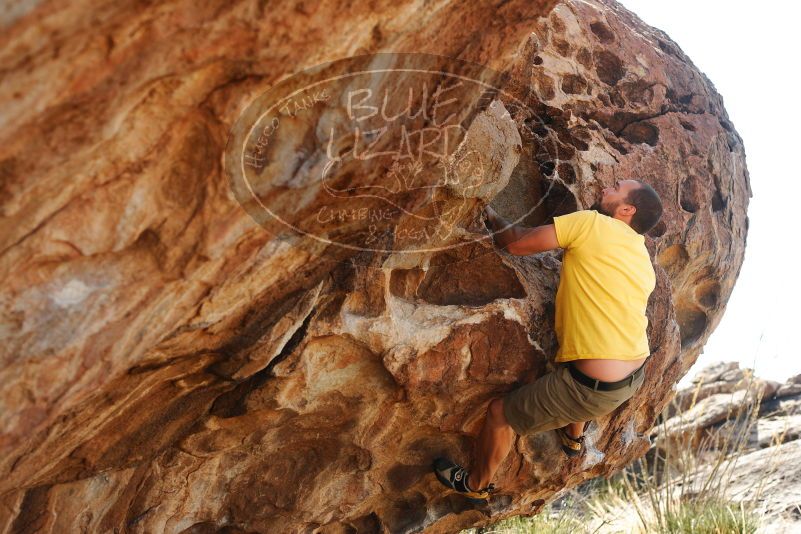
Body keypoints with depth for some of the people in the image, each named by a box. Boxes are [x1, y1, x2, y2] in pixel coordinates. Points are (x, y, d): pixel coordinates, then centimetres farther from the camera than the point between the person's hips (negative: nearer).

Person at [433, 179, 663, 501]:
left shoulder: (592, 223, -12)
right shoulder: (643, 258, 9)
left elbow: (517, 244, -10)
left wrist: (494, 220, 9)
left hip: (594, 389, -8)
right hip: (636, 377, 8)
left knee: (499, 414, 11)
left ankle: (476, 485, 35)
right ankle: (574, 438, 59)